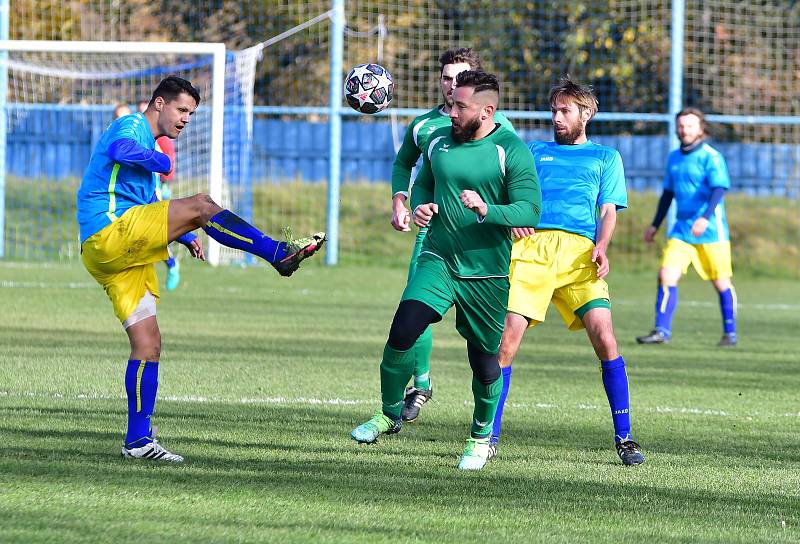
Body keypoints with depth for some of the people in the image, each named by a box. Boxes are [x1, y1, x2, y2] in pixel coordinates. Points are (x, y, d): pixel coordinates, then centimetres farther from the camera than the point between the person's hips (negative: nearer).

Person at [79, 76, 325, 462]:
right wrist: (160, 162, -10)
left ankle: (138, 439, 4)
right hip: (109, 232, -10)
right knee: (201, 206, -21)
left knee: (147, 343, 5)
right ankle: (279, 254, -19)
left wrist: (185, 238, 24)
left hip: (121, 256, 10)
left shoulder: (148, 148, 30)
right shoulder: (131, 127, 0)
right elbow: (120, 149, -26)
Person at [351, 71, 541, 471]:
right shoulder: (438, 142, 6)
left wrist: (486, 211, -31)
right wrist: (419, 205, 0)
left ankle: (480, 437, 30)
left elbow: (530, 210, -14)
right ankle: (389, 415, 3)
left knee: (484, 362, 4)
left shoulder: (511, 151, -9)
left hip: (487, 275, -3)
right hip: (438, 261, 3)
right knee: (402, 332, -19)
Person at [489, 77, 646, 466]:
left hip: (579, 251, -1)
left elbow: (608, 211, 13)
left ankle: (624, 437, -8)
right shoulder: (535, 151, 27)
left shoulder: (605, 157, 23)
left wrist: (601, 247, -6)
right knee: (507, 338, -11)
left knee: (603, 335, -17)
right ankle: (490, 437, -2)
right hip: (531, 247, 1)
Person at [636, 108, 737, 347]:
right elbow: (668, 193, 22)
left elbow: (718, 189, -21)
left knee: (721, 283, 4)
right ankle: (662, 331, -7)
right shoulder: (674, 157, 12)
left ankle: (730, 333, 19)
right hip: (681, 229, 5)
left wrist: (705, 218, -36)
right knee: (667, 276, -9)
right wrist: (655, 225, 23)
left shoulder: (711, 157, -9)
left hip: (711, 230, -5)